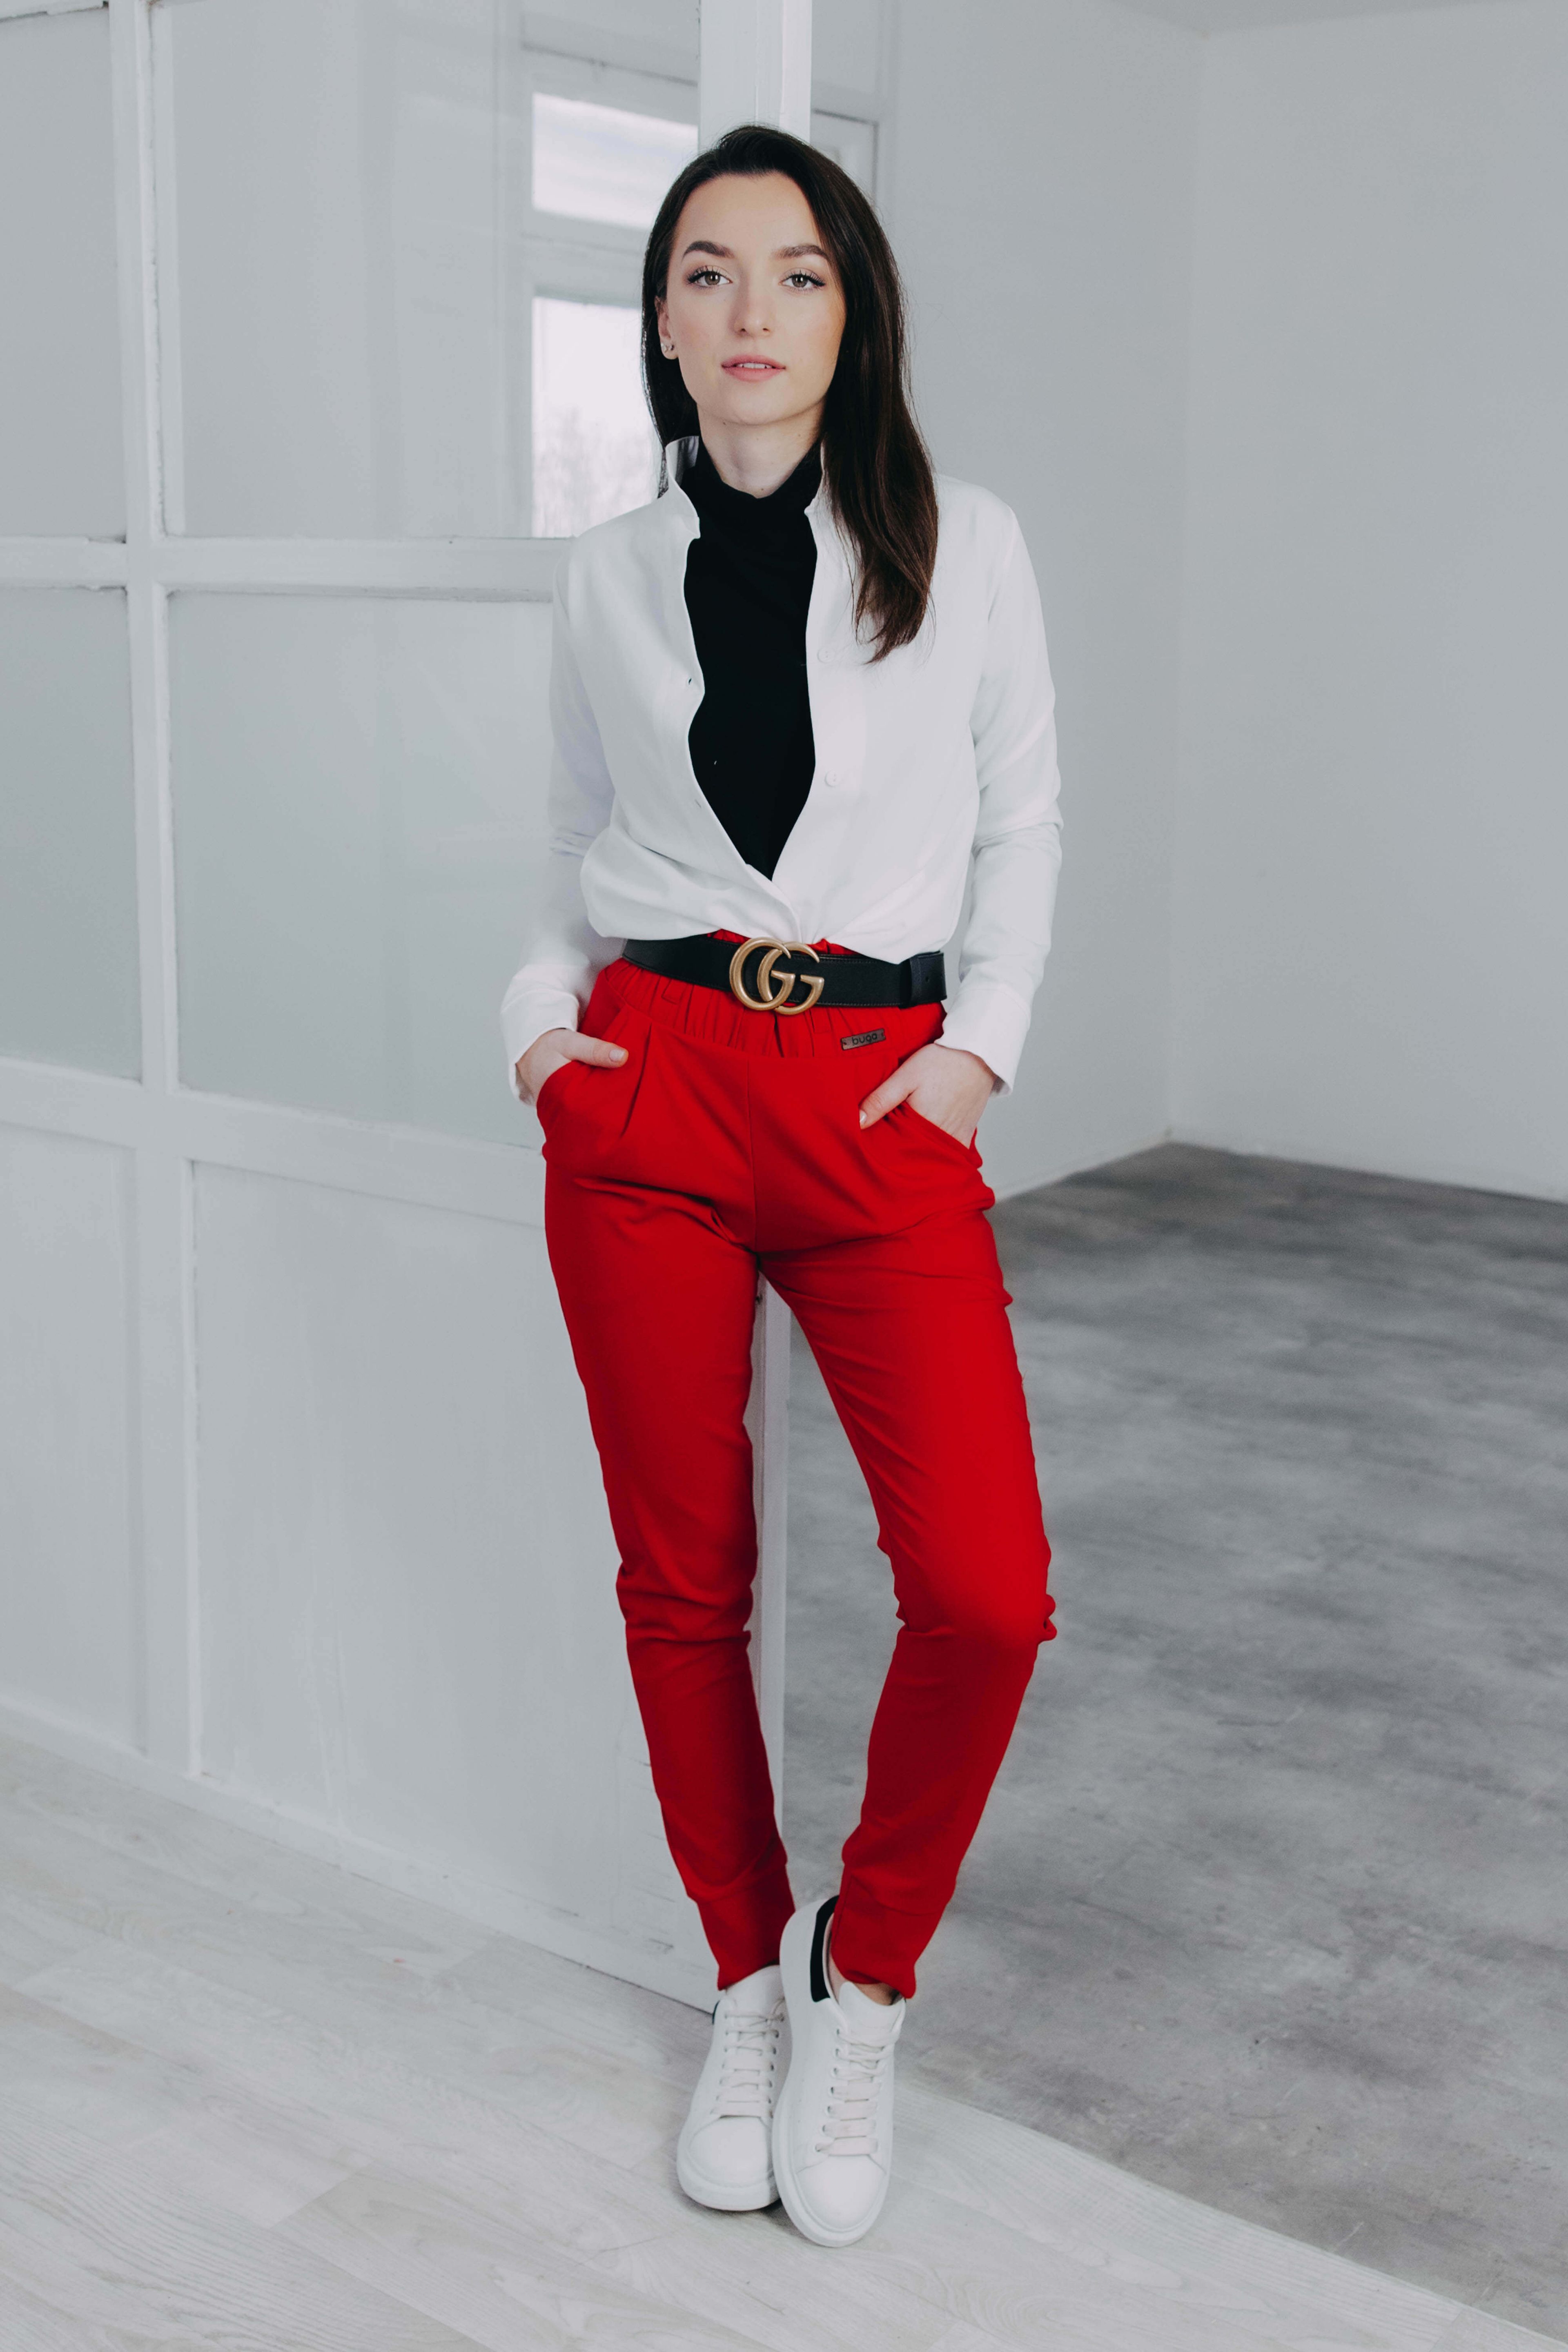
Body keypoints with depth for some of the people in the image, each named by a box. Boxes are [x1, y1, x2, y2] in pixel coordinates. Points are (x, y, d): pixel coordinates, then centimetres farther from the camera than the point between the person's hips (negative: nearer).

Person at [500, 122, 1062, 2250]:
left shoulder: (965, 547, 6)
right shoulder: (611, 574, 10)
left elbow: (1023, 824, 10)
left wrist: (982, 1041, -2)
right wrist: (542, 999, 0)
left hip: (886, 1097, -1)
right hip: (650, 1083, 2)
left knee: (987, 1591, -13)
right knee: (684, 1575, 6)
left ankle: (865, 1971, 14)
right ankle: (750, 1982, 28)